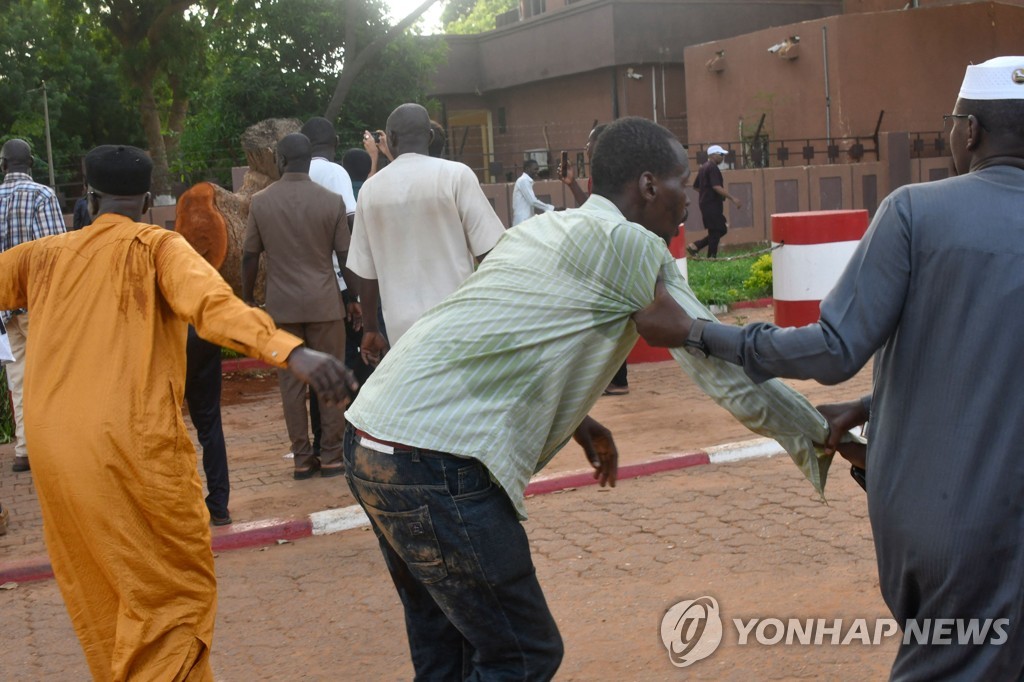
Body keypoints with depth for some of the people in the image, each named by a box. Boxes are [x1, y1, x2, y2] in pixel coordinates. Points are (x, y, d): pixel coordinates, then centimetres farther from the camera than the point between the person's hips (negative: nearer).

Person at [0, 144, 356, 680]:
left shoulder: (44, 256, 14)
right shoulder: (156, 247, 1)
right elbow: (213, 303, -19)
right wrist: (291, 351, -34)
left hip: (52, 452, 5)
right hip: (136, 448, -5)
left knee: (98, 598, 21)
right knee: (176, 592, 6)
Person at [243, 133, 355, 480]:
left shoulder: (260, 201, -1)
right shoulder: (331, 201, -4)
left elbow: (250, 256, 3)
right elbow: (345, 256, -1)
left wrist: (247, 298, 16)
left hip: (282, 305, 1)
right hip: (324, 303, -1)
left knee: (291, 382, 7)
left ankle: (302, 457, 10)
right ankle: (331, 456, 9)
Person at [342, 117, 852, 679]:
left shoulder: (542, 228, 19)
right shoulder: (632, 244, -5)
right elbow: (725, 368, -3)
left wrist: (575, 423, 25)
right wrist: (819, 438, 9)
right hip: (436, 463, -9)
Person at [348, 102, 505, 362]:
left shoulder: (370, 189, 4)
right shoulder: (456, 174, -7)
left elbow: (366, 272, 8)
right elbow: (488, 253, -9)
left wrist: (370, 329, 18)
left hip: (403, 328, 3)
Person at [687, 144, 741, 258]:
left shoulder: (703, 168, 16)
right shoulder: (713, 168, -13)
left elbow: (696, 186, 22)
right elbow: (717, 187, -24)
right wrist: (732, 198, -24)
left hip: (705, 203, 10)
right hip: (712, 205, -10)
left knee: (722, 229, 13)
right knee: (715, 231, -4)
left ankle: (695, 246, 9)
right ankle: (711, 257, 0)